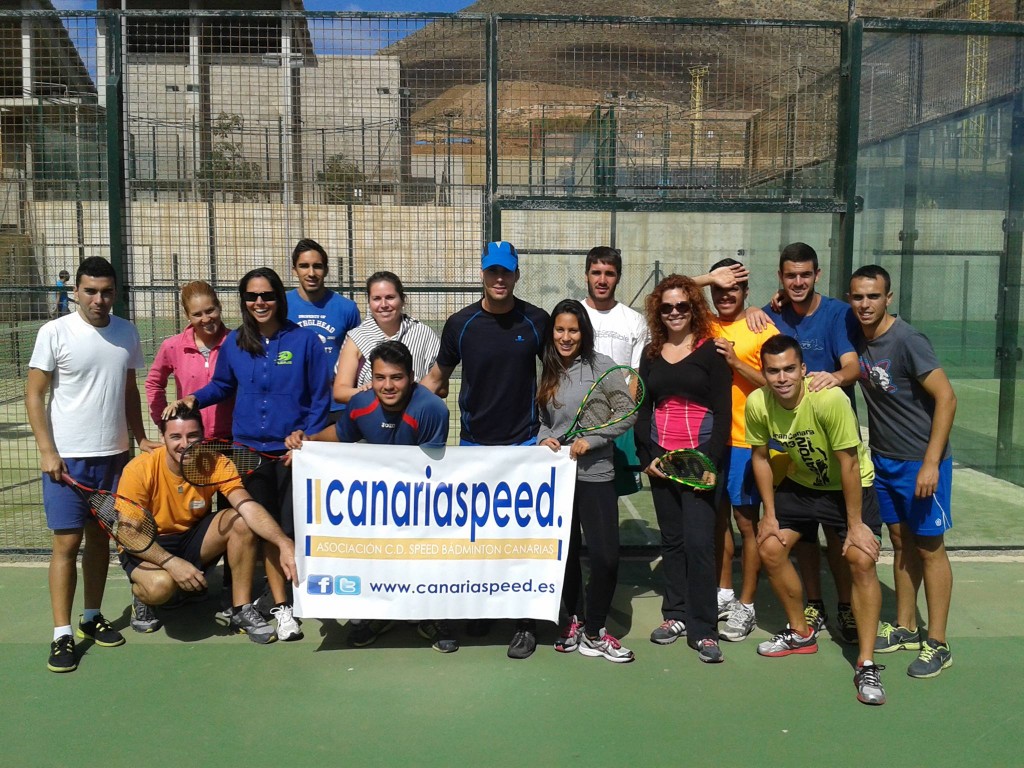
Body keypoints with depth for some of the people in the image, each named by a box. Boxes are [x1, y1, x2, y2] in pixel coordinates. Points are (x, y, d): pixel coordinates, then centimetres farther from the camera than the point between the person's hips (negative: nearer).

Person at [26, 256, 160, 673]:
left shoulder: (127, 333, 6)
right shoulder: (54, 333, -7)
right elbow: (34, 395, -5)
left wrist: (141, 438, 10)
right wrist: (47, 451, -11)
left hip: (113, 455, 4)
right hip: (67, 457, -4)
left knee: (100, 537, 13)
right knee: (67, 543, -3)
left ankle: (92, 616, 27)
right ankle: (62, 634, 6)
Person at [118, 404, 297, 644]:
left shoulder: (216, 463, -17)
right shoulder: (139, 470, -22)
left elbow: (249, 507, -30)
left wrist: (283, 543, -47)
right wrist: (171, 562, -33)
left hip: (193, 539, 3)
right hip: (147, 547, -3)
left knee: (242, 521, -24)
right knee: (161, 585, -37)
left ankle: (241, 610, -10)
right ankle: (140, 594, 5)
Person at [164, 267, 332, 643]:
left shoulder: (304, 340, -5)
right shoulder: (234, 343, 5)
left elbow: (320, 397, -3)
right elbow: (222, 385, 19)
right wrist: (192, 399, 1)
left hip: (293, 451, -3)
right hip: (250, 450, 3)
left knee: (293, 530, -4)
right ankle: (282, 606, 23)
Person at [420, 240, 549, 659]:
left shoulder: (537, 321, -4)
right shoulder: (460, 323, -3)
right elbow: (436, 378, 7)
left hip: (524, 443, -2)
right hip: (474, 443, 2)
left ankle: (526, 621, 11)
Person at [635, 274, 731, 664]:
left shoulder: (711, 351, -1)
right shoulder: (651, 353, 11)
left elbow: (722, 412, -5)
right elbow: (643, 409, 12)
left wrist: (710, 462, -13)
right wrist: (646, 456, 1)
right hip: (660, 459, 4)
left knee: (698, 540, -7)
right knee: (671, 539, 10)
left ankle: (702, 629, 1)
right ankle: (675, 614, 21)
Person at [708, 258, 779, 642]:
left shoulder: (763, 330, -5)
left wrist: (736, 362, -18)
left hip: (746, 440, -5)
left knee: (746, 521, 3)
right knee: (718, 517, 14)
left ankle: (746, 605, 15)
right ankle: (724, 593, 29)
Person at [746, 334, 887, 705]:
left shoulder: (830, 399, -33)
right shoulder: (757, 404, -19)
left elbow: (848, 463, -25)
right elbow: (760, 456, -4)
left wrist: (855, 524, -20)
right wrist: (770, 514, -1)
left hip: (850, 486, -5)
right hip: (800, 483, 5)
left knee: (861, 561, -18)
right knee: (769, 549, 0)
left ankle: (866, 666, -7)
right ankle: (800, 633, 23)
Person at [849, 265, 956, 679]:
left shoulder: (907, 340, -18)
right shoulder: (856, 337, 0)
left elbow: (947, 398, -18)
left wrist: (931, 463, -21)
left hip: (921, 462, -6)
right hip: (883, 459, 6)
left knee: (929, 547, 2)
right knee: (900, 541, 14)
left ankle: (937, 644, 13)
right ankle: (905, 628, 26)